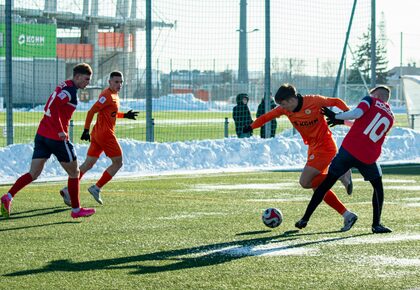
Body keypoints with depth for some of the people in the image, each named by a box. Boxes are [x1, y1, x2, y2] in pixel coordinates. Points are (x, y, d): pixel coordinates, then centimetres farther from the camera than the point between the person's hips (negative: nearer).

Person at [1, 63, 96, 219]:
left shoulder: (64, 86, 16)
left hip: (42, 134, 9)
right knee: (74, 173, 8)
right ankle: (76, 210, 16)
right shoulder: (70, 90, -13)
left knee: (33, 174, 6)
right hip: (57, 138, -8)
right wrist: (60, 131, -25)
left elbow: (48, 107, 23)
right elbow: (53, 107, -27)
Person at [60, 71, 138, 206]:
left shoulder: (114, 95, 17)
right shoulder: (107, 95, -14)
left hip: (97, 134, 9)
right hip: (106, 134, -9)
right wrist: (86, 130, -22)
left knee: (88, 164, 7)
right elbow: (91, 111, -19)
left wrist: (125, 115, 18)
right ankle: (96, 188, -1)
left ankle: (69, 190, 1)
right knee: (118, 163, 1)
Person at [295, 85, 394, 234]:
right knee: (378, 186, 25)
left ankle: (305, 219, 11)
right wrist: (343, 121, 32)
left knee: (326, 184, 10)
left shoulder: (371, 101, 7)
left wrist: (337, 117, -3)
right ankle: (376, 224, 13)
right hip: (368, 157, 2)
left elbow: (357, 113, -14)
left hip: (349, 149, -2)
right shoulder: (390, 117, 19)